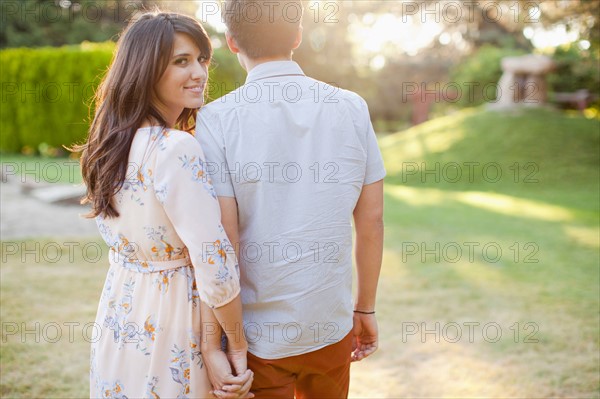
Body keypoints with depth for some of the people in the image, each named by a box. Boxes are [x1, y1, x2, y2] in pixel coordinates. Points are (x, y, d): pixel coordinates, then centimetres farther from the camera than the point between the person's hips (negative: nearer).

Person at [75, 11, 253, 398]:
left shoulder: (114, 142, 3)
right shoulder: (176, 148, -23)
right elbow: (214, 261, -26)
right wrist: (238, 346, -12)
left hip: (120, 313, 8)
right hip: (169, 326, -8)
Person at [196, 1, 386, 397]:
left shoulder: (216, 120, -13)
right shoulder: (352, 108, -4)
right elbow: (371, 221, 1)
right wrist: (366, 308, 13)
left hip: (257, 339, -3)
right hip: (332, 329, 3)